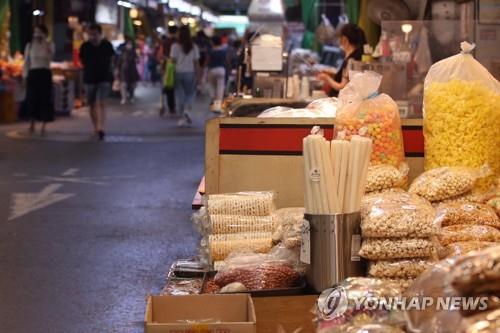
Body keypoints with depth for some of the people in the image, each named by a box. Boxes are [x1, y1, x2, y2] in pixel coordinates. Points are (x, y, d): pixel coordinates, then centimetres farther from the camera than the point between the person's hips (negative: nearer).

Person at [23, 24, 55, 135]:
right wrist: (25, 76, 2)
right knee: (32, 99, 0)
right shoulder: (29, 45, 7)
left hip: (45, 73, -1)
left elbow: (49, 57, -15)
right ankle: (32, 123, 20)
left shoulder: (49, 45, 4)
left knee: (45, 99, -3)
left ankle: (43, 127, 4)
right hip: (33, 74, 1)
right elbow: (26, 62, 8)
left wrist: (44, 44, -17)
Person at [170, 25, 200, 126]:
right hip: (190, 73, 1)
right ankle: (187, 109, -12)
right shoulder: (194, 47, -2)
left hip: (178, 73, -1)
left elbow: (173, 60, -9)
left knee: (180, 95, 7)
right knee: (190, 93, 14)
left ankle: (183, 117, 7)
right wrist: (197, 74, 8)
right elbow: (196, 62, 0)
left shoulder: (175, 46, -6)